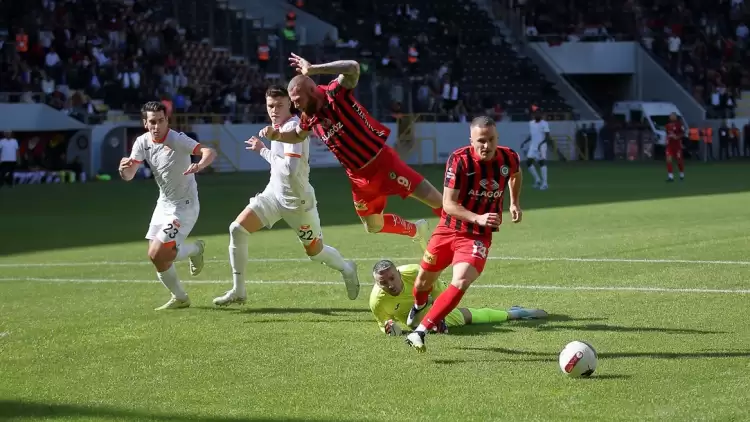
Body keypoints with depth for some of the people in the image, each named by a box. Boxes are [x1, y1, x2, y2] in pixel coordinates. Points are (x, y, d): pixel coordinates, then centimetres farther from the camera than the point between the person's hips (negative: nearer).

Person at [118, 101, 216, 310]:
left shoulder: (178, 140, -21)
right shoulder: (142, 142, -3)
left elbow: (210, 152, -34)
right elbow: (128, 176, -6)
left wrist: (200, 165, -56)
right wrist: (124, 167, -30)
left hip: (184, 206, -7)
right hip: (164, 204, 7)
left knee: (157, 254, -15)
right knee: (157, 256, 5)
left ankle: (194, 249, 14)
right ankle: (179, 298, 26)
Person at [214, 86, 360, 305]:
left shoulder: (292, 127, -23)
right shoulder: (280, 126, 4)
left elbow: (290, 168, -32)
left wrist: (265, 152, -20)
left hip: (297, 200, -8)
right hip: (274, 194, 8)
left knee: (315, 251, 8)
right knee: (237, 229, -7)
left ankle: (347, 269, 40)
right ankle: (238, 291, 1)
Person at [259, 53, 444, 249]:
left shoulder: (336, 94, -20)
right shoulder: (309, 117, -2)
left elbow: (353, 68, -40)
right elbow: (298, 136, 21)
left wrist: (312, 69, -41)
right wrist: (276, 134, 1)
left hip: (382, 162, -7)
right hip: (360, 177, 7)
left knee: (435, 201, -7)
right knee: (373, 226, 17)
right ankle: (417, 230, 38)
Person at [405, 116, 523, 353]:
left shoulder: (509, 158, -8)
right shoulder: (459, 160, -19)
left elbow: (516, 174, 21)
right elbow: (448, 204, -22)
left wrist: (514, 203, 16)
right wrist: (477, 218, -34)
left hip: (478, 237, 0)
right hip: (449, 229, 0)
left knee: (461, 282, -24)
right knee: (425, 280, 15)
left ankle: (420, 331, -20)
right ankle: (419, 305, 54)